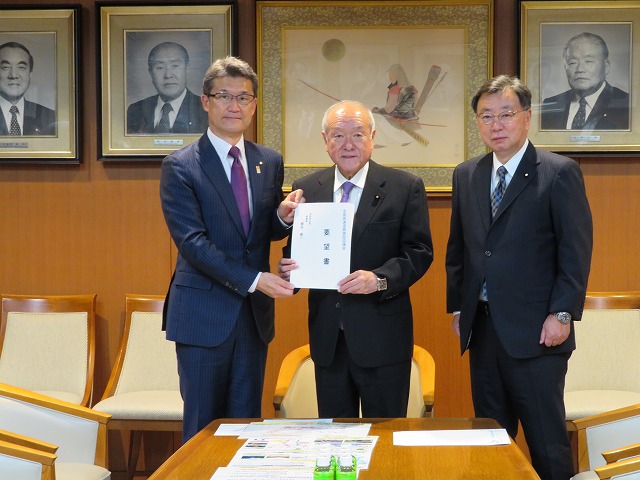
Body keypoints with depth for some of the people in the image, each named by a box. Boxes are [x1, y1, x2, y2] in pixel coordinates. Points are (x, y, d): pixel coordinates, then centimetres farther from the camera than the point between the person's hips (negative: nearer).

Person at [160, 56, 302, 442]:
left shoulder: (270, 162, 9)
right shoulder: (180, 167, -7)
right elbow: (191, 241, -14)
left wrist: (283, 217, -10)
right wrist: (254, 278, -21)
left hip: (255, 311, 5)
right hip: (204, 313, -4)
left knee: (247, 422, 11)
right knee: (203, 426, 4)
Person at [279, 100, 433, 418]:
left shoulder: (405, 187, -2)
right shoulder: (306, 189, 8)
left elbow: (420, 252, -6)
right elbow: (296, 251, 11)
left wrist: (380, 279, -22)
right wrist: (289, 269, -12)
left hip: (382, 336, -3)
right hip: (327, 338, 3)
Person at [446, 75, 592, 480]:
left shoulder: (560, 173, -6)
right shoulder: (466, 175, 11)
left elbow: (577, 250, -8)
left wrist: (562, 313, -14)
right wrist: (457, 306, 11)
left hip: (535, 331, -5)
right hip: (482, 326, 5)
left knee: (547, 439, 2)